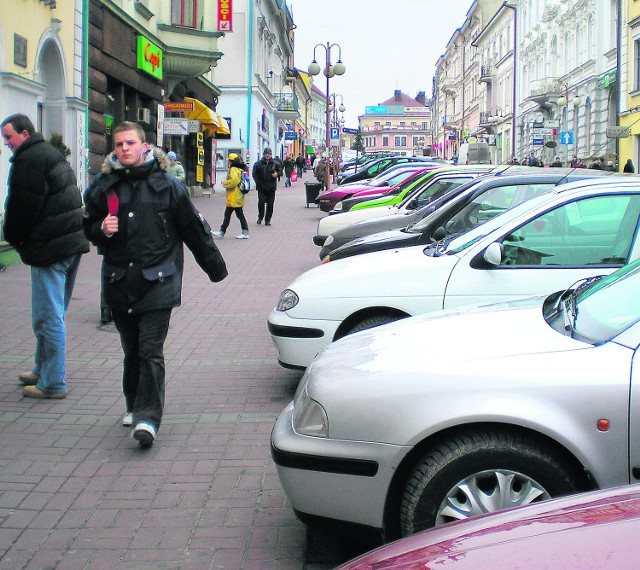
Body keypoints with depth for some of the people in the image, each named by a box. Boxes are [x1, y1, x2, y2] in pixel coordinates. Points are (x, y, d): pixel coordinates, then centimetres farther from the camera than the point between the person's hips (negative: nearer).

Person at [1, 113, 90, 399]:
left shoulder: (28, 160, -13)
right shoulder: (52, 153, 19)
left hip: (49, 247, -10)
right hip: (73, 243, 10)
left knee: (48, 317, -5)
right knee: (54, 313, 19)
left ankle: (52, 384, -1)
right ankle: (42, 371, 31)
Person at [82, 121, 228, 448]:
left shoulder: (165, 184, 0)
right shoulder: (104, 186, 7)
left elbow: (192, 228, 6)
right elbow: (89, 227, 17)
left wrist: (215, 267, 11)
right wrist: (102, 230, -7)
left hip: (157, 282, -3)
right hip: (119, 283, 3)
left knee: (151, 351, -9)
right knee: (131, 350, 14)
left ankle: (148, 417, -10)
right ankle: (134, 406, 30)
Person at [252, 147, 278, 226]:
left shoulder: (274, 164, 5)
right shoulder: (258, 164, 1)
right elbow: (254, 174, 7)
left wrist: (277, 174, -6)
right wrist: (258, 183, -3)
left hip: (271, 187, 1)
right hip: (261, 188, -1)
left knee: (270, 204, 3)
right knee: (261, 202, -9)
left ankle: (268, 220, 12)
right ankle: (260, 218, 10)